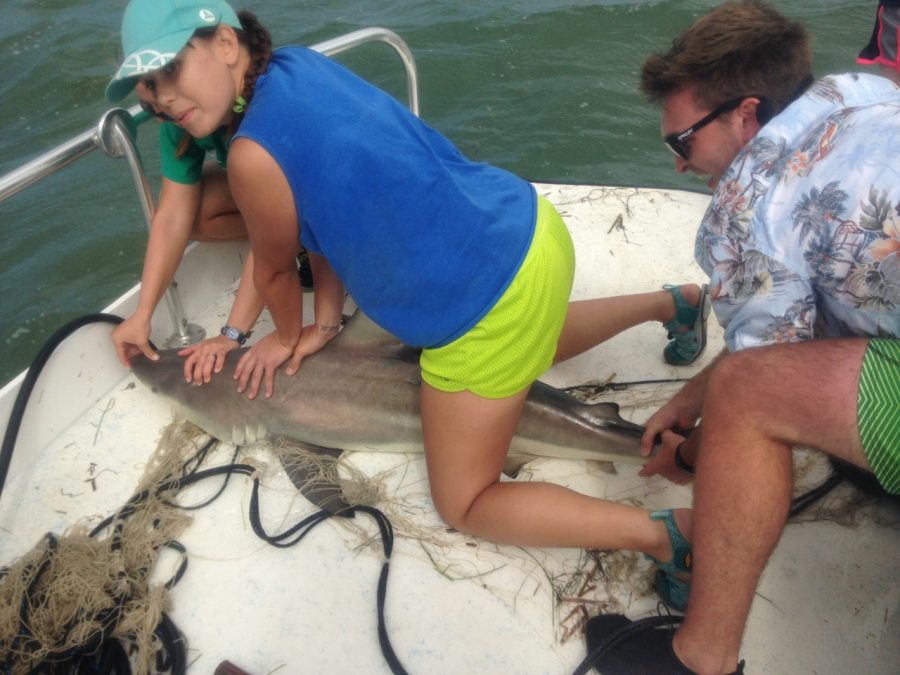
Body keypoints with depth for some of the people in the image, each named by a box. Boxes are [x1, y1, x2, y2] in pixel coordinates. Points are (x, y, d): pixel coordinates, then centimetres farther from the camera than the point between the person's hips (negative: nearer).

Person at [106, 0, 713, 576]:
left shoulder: (255, 152, -22)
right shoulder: (295, 65, 4)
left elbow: (276, 270, -3)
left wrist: (289, 337, 17)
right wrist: (326, 322, 13)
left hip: (491, 302, -9)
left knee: (464, 504, 8)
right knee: (528, 343, 44)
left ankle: (663, 535, -1)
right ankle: (672, 302, 43)